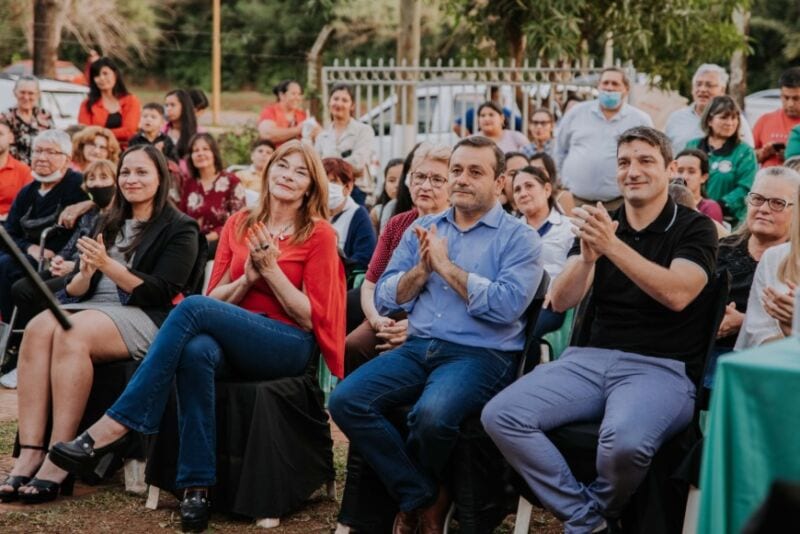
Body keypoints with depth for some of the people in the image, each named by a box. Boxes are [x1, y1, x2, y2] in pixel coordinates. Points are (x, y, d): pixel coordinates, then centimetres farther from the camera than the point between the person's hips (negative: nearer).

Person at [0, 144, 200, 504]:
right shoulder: (110, 225, 22)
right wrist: (84, 273, -8)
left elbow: (160, 293, -9)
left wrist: (107, 265, -18)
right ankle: (29, 457, -34)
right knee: (37, 328, -28)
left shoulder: (179, 229, 3)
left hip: (145, 318, -6)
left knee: (72, 333, -35)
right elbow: (75, 290, 16)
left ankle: (58, 463, -36)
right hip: (92, 307, 6)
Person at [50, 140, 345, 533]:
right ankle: (197, 485, -34)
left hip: (291, 346, -4)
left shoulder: (319, 234, 2)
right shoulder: (239, 224, 14)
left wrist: (271, 270, -12)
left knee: (192, 308, -30)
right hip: (236, 340, 4)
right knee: (196, 350, -36)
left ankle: (116, 424, -31)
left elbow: (311, 318, -2)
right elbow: (215, 297, 12)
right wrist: (246, 279, -7)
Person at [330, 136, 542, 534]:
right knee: (346, 400, -19)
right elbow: (384, 299, 11)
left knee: (431, 414, -35)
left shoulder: (519, 237, 1)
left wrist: (445, 265, -11)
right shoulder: (422, 229, 16)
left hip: (481, 355, -5)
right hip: (418, 348, 5)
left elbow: (507, 306, -16)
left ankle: (412, 496, 1)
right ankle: (424, 498, -4)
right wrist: (422, 268, -7)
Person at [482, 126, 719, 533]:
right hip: (591, 359, 4)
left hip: (662, 368, -4)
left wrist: (612, 246, -24)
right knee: (500, 416, -19)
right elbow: (561, 301, 2)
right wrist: (587, 256, -18)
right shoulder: (600, 223, 14)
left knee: (624, 441, -37)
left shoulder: (695, 228, 4)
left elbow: (677, 294, -16)